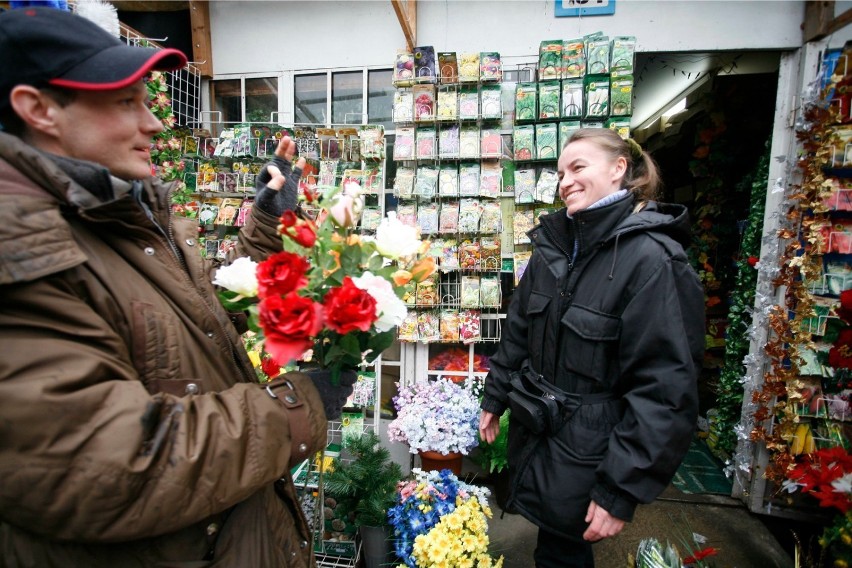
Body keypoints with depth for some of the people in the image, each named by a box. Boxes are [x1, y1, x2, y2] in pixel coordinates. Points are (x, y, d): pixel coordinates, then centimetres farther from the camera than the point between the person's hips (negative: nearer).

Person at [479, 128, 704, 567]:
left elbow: (665, 388, -21)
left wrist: (620, 490, -18)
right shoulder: (553, 245, 2)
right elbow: (518, 331, 9)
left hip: (586, 456, -5)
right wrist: (494, 399, 12)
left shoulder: (652, 259, -19)